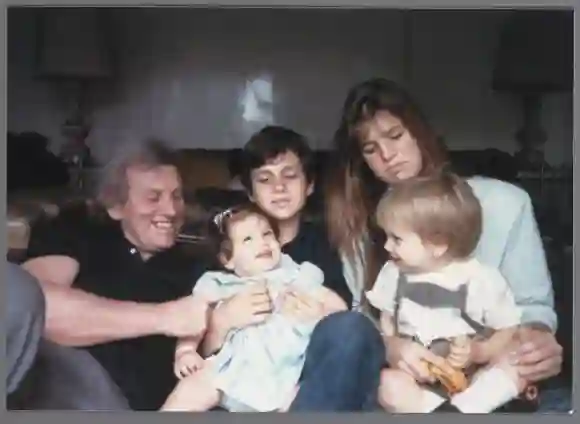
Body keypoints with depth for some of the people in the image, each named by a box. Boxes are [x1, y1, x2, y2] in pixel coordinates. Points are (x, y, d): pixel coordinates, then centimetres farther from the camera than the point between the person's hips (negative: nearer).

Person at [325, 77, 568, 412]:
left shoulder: (503, 202, -2)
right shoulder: (361, 223, 7)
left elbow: (532, 304, 3)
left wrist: (537, 336, -20)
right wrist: (385, 345, -22)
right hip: (405, 378, 2)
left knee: (562, 404, -30)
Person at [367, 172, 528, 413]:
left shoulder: (481, 279, -10)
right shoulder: (395, 273, 1)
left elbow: (509, 331, -4)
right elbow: (386, 321, 11)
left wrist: (475, 355, -18)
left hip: (470, 377, -1)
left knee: (514, 369, -28)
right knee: (390, 385, -29)